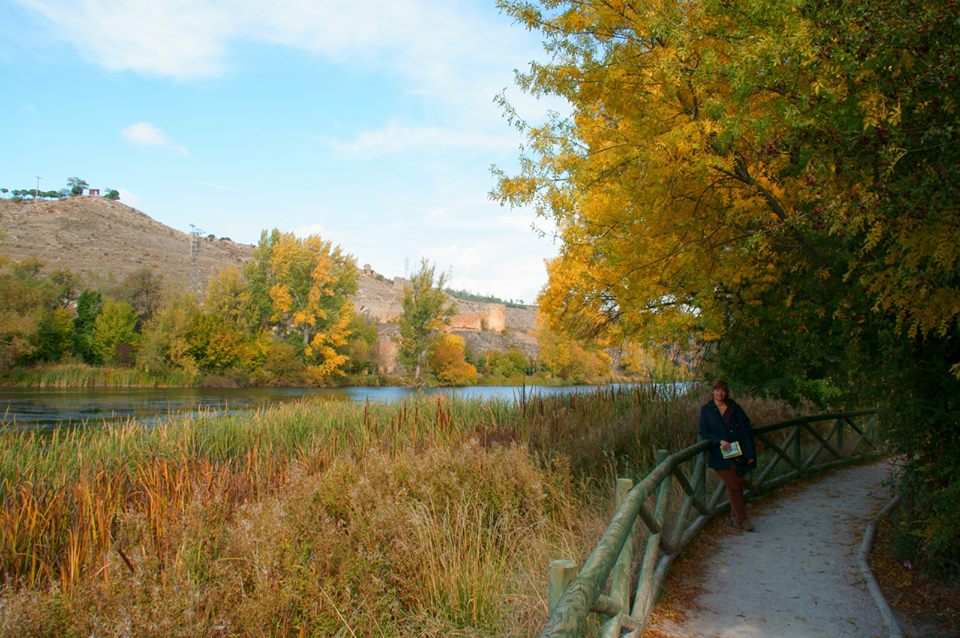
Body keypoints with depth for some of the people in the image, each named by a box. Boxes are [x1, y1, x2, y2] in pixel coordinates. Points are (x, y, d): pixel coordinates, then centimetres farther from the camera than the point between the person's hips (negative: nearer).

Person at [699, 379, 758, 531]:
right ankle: (742, 519, 7)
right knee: (733, 486, -3)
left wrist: (750, 453, -3)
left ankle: (735, 516, 23)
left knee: (738, 484, 6)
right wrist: (719, 441, -17)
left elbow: (746, 429, 4)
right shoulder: (706, 410, 2)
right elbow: (704, 433, 1)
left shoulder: (734, 407, 5)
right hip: (721, 455, -2)